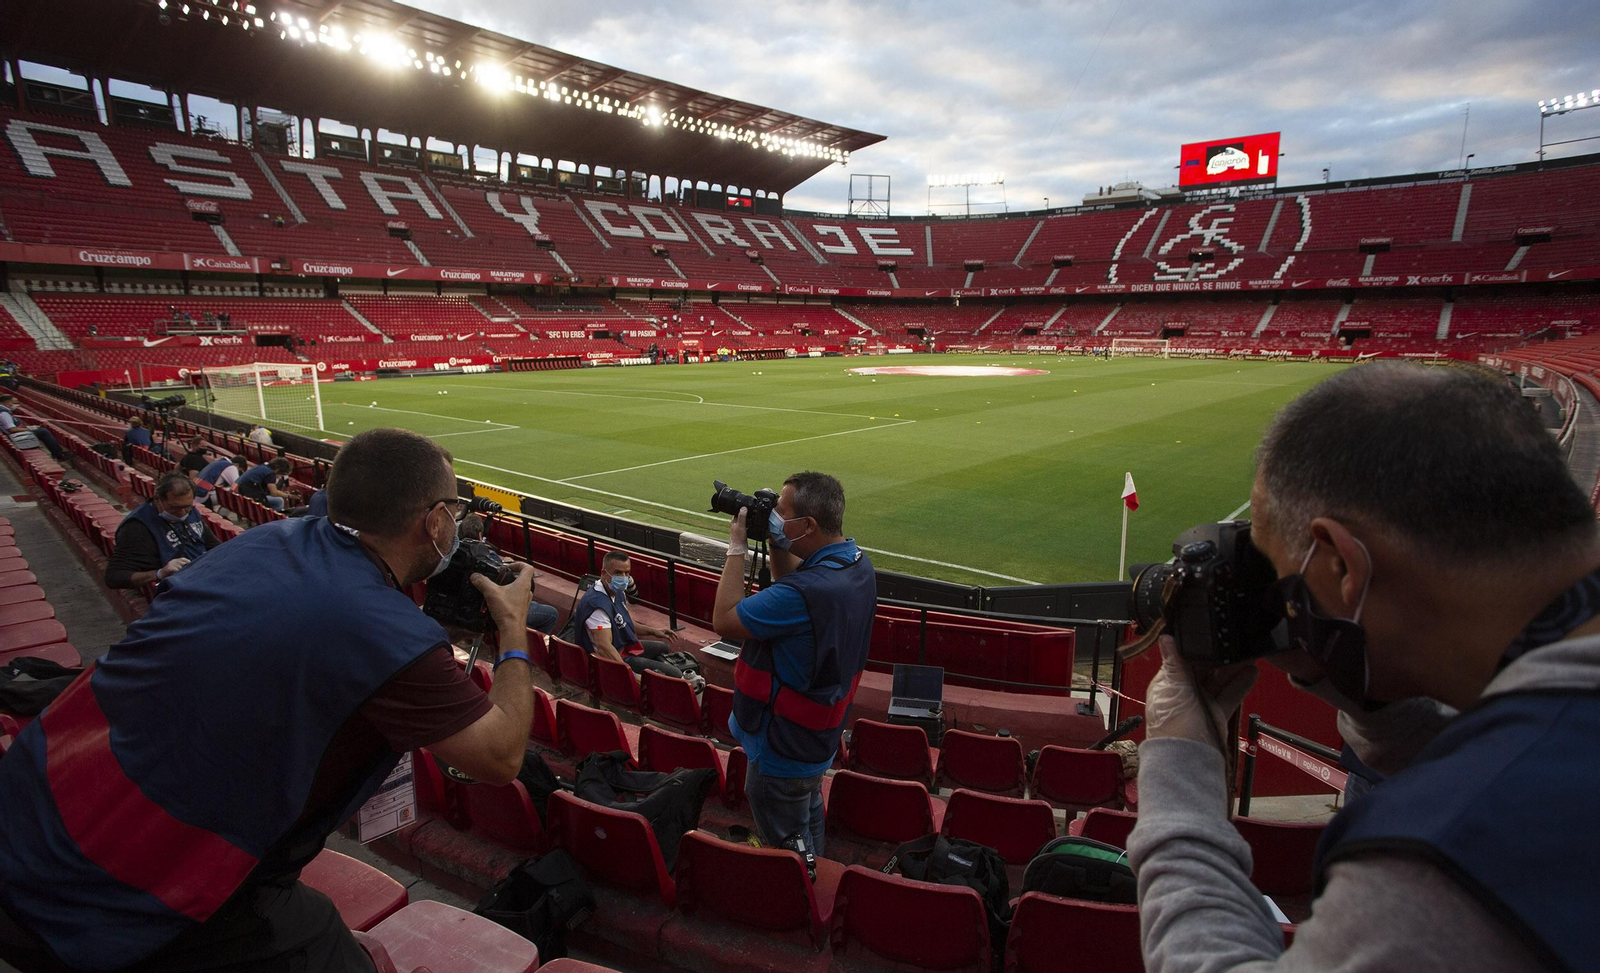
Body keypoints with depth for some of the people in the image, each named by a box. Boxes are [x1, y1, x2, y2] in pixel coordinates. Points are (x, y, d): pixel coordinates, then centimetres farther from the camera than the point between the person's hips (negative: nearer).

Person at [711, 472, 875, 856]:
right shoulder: (858, 564, -7)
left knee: (786, 850, 14)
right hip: (820, 736, 10)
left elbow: (723, 620, -25)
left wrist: (737, 548, -18)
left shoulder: (805, 592, -38)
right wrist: (776, 544, -4)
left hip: (783, 752, -10)